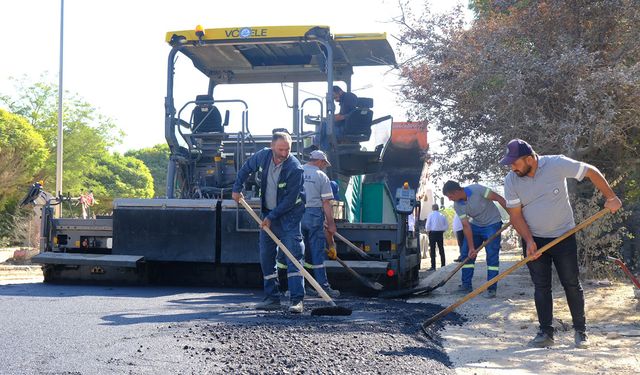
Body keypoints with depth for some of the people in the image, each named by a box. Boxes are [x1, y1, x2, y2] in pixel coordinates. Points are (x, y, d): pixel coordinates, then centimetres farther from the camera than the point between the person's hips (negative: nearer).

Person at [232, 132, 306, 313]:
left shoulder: (295, 168, -23)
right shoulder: (263, 156, -6)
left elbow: (290, 199, -21)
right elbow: (246, 167, 16)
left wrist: (272, 217, -19)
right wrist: (237, 188, 11)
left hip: (289, 215, -6)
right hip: (268, 214, 6)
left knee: (294, 255, -14)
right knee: (266, 257, 7)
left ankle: (297, 300, -16)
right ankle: (272, 298, 15)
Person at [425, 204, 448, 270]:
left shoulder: (430, 215, -5)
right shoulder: (442, 215, 6)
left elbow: (427, 225, -9)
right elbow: (447, 225, 5)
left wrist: (428, 232, 5)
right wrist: (442, 230, 9)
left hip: (433, 232, -4)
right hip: (440, 233, 4)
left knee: (432, 250, -2)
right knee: (441, 249, 10)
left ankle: (433, 266, -7)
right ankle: (443, 265, 13)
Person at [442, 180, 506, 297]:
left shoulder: (477, 189, -27)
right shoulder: (457, 205, -12)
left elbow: (499, 199, -21)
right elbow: (466, 226, -12)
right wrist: (471, 247, -17)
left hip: (492, 223, -5)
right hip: (475, 225, 6)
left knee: (492, 256, -11)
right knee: (466, 254, 2)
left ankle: (492, 288, -9)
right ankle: (466, 285, 9)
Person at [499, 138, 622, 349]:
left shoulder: (557, 164, -19)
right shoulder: (511, 181, -11)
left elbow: (591, 172, -8)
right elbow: (515, 215, -7)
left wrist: (611, 198, -8)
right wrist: (529, 241, -17)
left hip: (563, 236, -2)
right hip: (533, 239, 2)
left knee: (571, 284, 3)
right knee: (541, 287, 3)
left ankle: (581, 331, 15)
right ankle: (545, 333, 10)